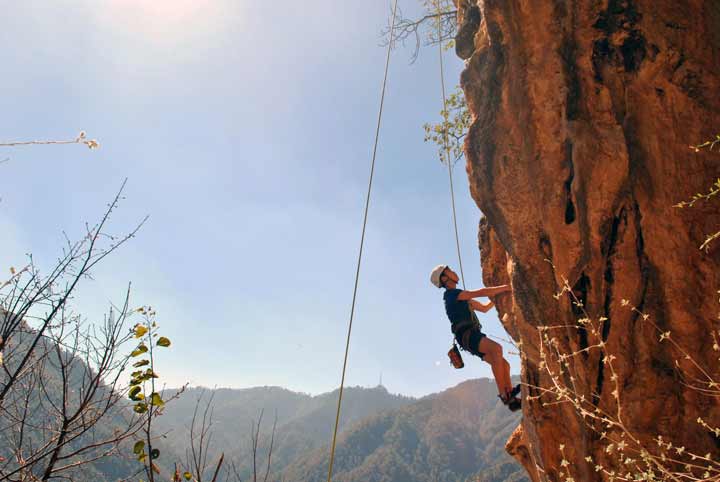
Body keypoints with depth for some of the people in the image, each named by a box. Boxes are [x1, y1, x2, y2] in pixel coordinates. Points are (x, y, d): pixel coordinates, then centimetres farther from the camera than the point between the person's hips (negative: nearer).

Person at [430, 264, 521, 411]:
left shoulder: (462, 297, 29)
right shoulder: (451, 293, -3)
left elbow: (484, 308, 33)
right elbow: (481, 292, -11)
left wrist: (500, 292, 27)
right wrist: (506, 287, -7)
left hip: (473, 336, 10)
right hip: (466, 335, -10)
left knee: (504, 364, 0)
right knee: (496, 348, -33)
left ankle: (512, 400, -2)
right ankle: (504, 394, -33)